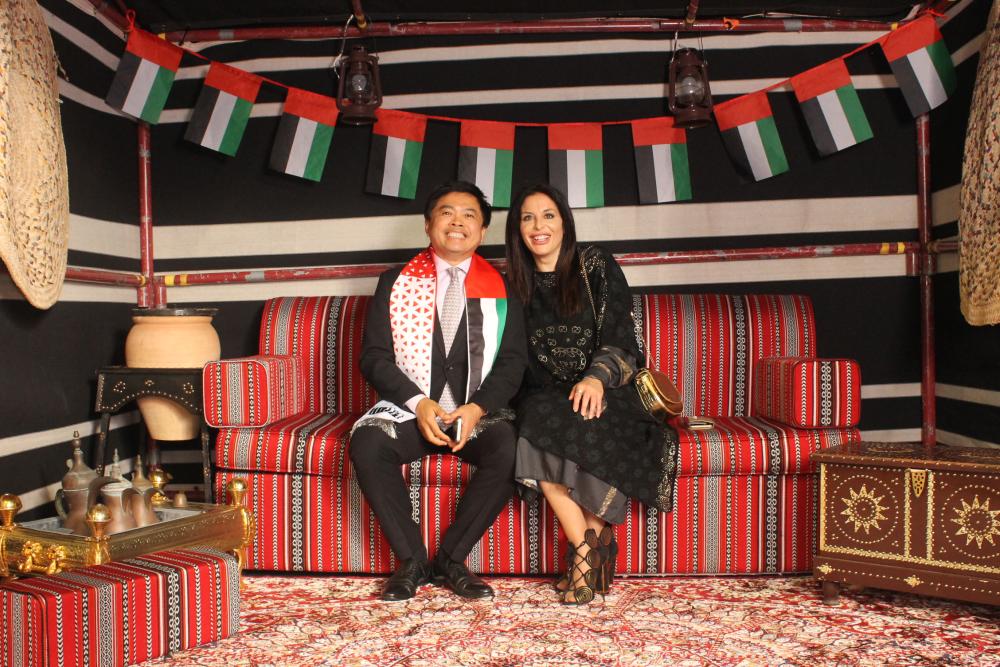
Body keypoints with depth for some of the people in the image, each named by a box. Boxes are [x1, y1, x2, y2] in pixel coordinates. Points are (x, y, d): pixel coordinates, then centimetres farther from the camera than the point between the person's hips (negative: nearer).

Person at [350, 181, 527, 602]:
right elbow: (374, 357, 1)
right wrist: (419, 403, -15)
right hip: (409, 408, 0)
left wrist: (477, 409, -17)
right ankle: (412, 561, -12)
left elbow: (513, 361, 2)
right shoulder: (394, 283, 10)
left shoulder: (501, 289, 10)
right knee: (367, 444, -30)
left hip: (480, 412, 0)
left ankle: (451, 559, -11)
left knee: (511, 450, -31)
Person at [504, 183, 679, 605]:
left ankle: (585, 550, -20)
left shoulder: (596, 266, 4)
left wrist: (597, 377, -25)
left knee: (591, 427, -35)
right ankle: (591, 546, -24)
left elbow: (620, 337, -5)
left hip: (603, 391, -2)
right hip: (545, 398, 2)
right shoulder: (515, 285, 13)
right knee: (538, 422, -33)